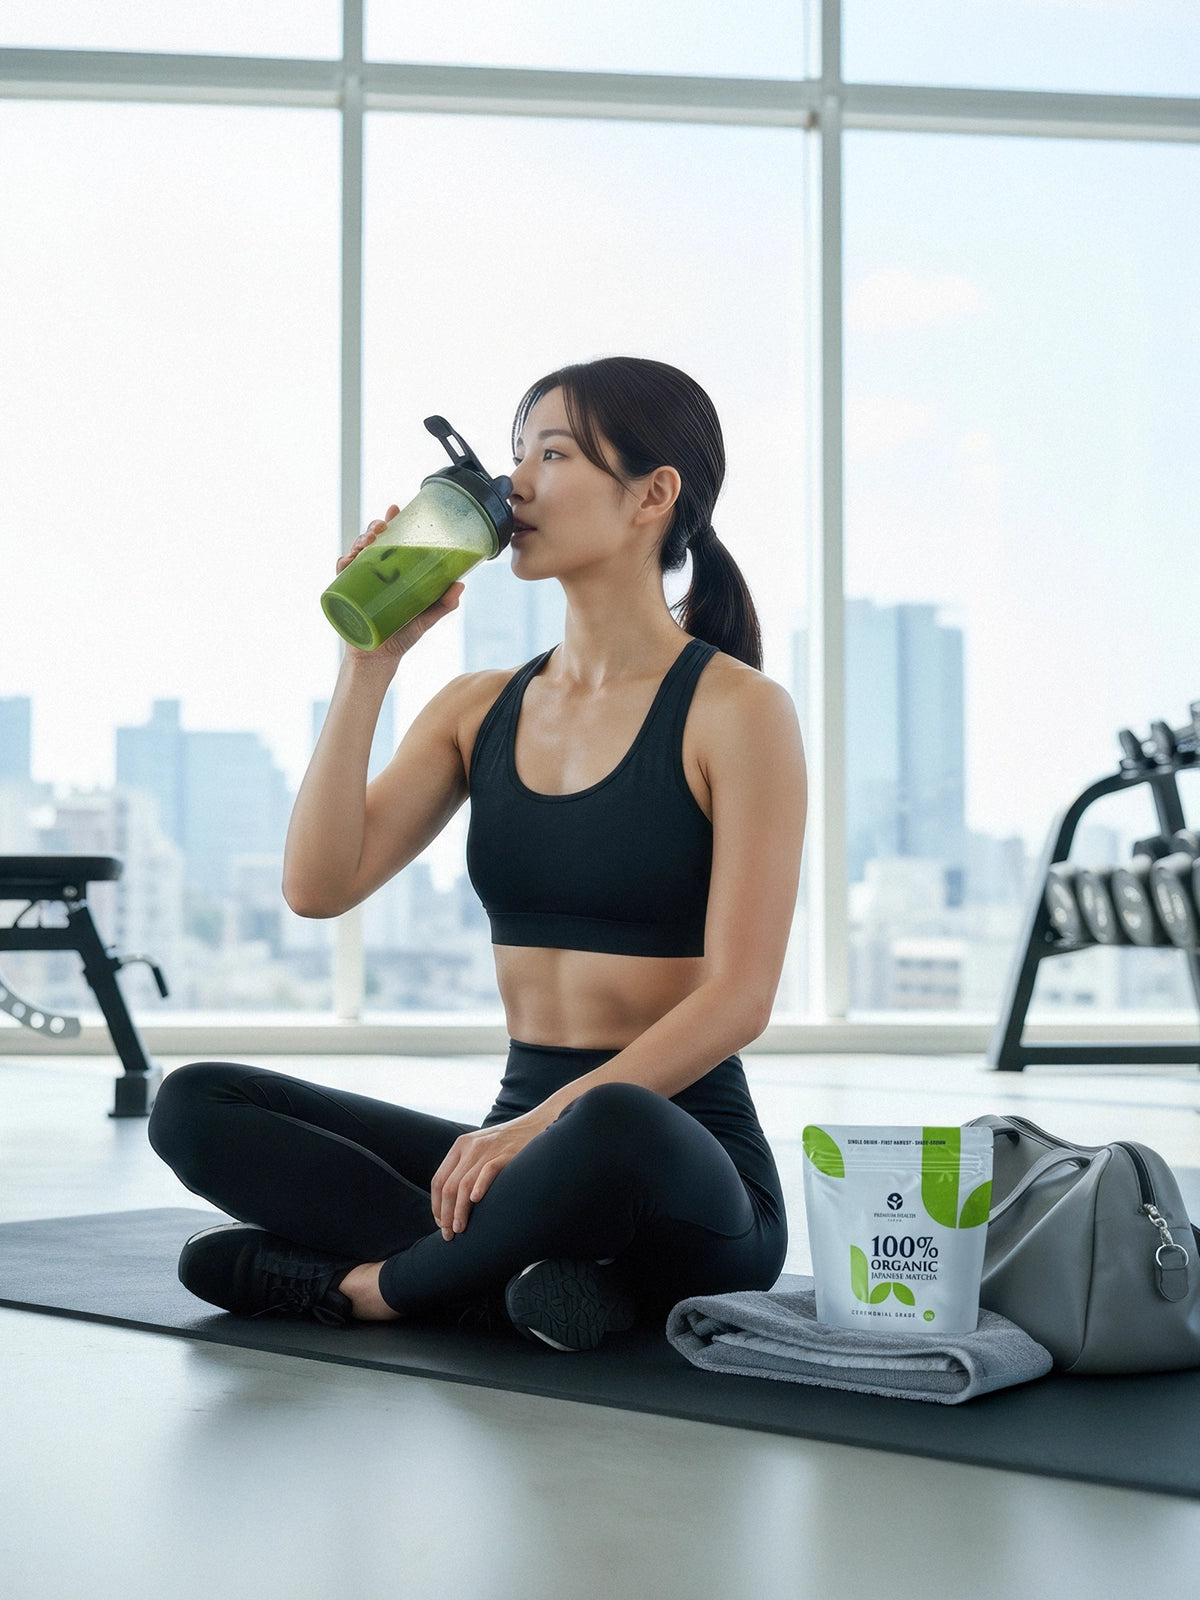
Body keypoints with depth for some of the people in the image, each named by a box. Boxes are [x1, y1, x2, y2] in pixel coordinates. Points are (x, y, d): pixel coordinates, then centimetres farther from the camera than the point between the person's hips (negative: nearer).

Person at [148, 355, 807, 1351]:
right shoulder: (480, 709, 10)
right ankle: (529, 1263, -17)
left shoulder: (736, 709, -6)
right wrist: (371, 662, -6)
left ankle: (369, 1284, -13)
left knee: (610, 1131, -41)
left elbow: (738, 996, -14)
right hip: (526, 1138, 5)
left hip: (684, 1166, -5)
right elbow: (318, 886, -2)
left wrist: (545, 1123, -25)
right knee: (196, 1106, -10)